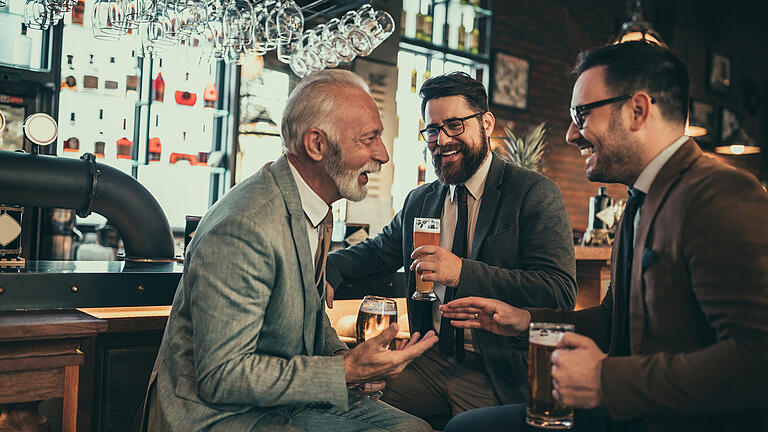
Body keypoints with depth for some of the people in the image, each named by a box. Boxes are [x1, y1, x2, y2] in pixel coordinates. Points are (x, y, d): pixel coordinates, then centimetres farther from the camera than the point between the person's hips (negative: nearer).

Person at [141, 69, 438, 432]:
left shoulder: (316, 211, 4)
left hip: (284, 399, 8)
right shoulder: (243, 228, -27)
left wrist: (340, 352, -3)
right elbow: (220, 377, -24)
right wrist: (345, 371, -25)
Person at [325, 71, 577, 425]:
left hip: (497, 374, -4)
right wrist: (327, 270, -1)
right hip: (429, 362, 5)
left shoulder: (536, 193, -6)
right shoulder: (419, 201, 12)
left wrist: (464, 273, -26)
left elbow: (561, 293, -15)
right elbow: (376, 252, 22)